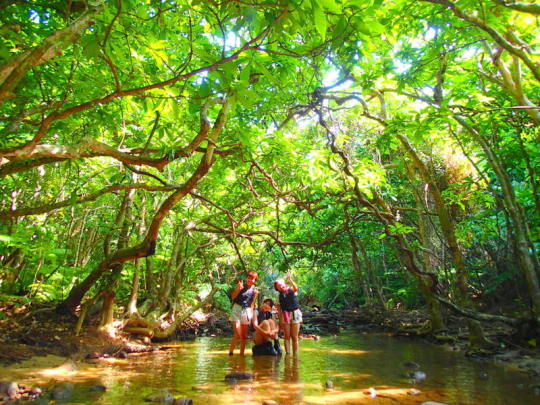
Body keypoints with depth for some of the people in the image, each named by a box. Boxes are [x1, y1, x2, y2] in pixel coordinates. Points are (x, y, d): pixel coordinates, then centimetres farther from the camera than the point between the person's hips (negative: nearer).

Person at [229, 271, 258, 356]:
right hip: (237, 309, -2)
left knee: (244, 335, 8)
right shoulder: (240, 285, 2)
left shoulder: (254, 291, 4)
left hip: (247, 311, 2)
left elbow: (252, 304, 6)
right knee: (237, 334, -9)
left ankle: (242, 353, 18)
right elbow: (233, 297, -2)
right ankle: (230, 352, 4)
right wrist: (238, 289, -14)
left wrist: (251, 314, -4)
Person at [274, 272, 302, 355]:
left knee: (294, 337, 1)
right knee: (287, 336, 2)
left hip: (295, 314, -2)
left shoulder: (291, 290, -2)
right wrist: (279, 320, 7)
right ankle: (287, 354, 8)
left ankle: (295, 354, 9)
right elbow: (280, 308, 10)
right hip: (285, 316, 3)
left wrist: (290, 280, -43)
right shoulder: (280, 295, 8)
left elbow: (296, 288, -26)